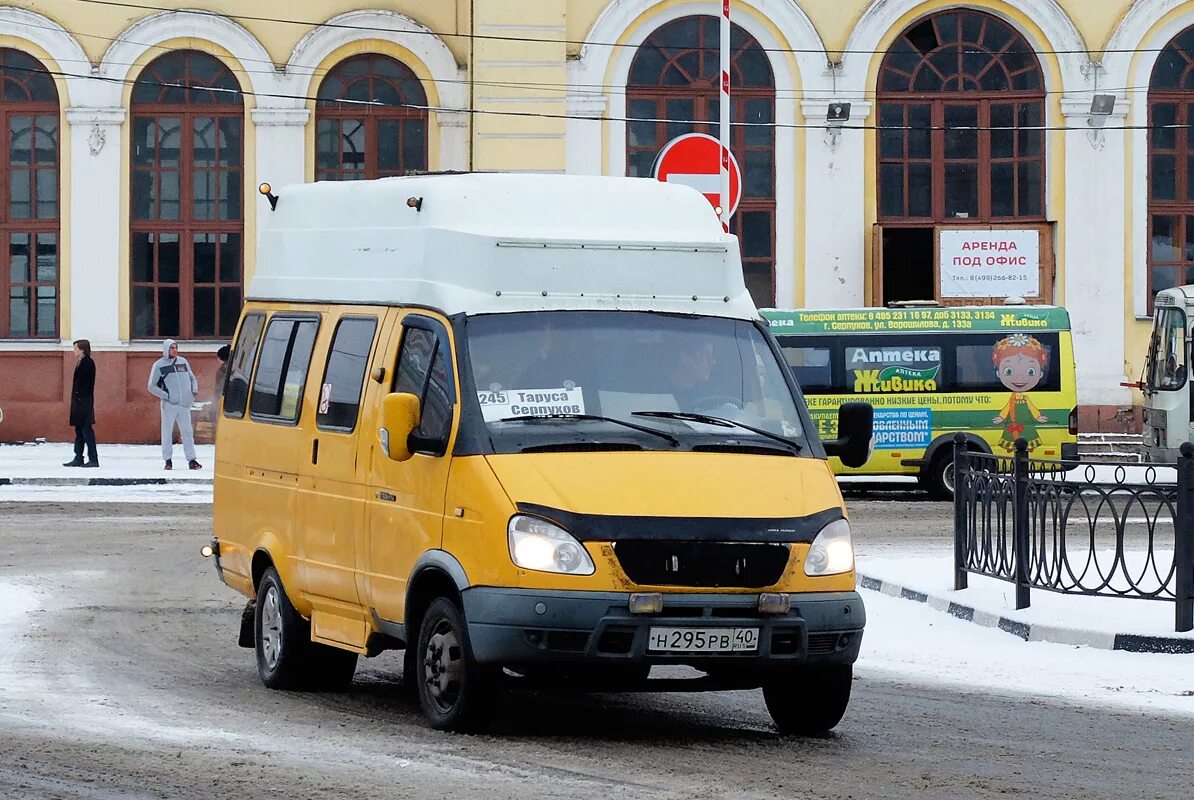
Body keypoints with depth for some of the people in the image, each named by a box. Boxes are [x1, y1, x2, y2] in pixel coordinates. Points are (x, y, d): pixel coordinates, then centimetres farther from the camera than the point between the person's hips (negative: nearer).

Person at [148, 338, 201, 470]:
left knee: (187, 432, 3)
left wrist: (194, 389, 4)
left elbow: (192, 377, 23)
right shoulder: (159, 365, 0)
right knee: (167, 432, 1)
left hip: (184, 404, 3)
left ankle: (191, 460, 5)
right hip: (169, 404, -3)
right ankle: (168, 460, 9)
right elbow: (152, 387, 1)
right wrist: (166, 395, -8)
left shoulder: (183, 362, 11)